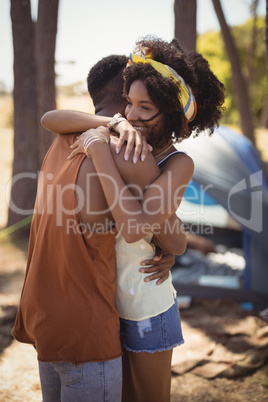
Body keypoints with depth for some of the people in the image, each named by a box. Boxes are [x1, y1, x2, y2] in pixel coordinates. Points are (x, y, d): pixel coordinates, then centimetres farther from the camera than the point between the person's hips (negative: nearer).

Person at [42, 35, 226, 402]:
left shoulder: (178, 164, -19)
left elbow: (135, 227, -35)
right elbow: (50, 120, -3)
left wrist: (99, 148, -32)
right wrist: (110, 125, -15)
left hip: (143, 307, -6)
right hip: (106, 300, 6)